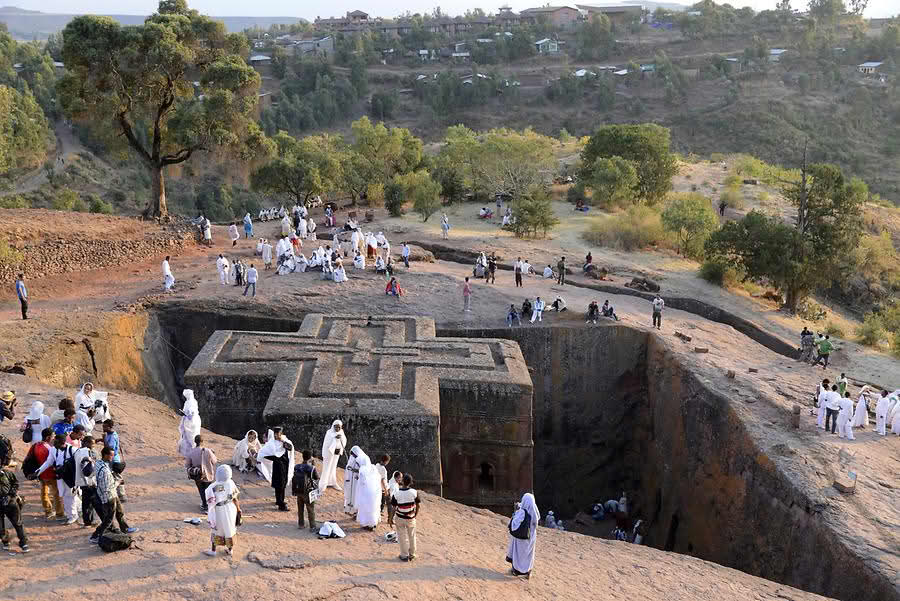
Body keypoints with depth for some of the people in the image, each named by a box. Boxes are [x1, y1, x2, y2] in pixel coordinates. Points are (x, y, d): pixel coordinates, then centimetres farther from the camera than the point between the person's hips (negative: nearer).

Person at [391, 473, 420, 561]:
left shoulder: (396, 493, -17)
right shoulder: (414, 492, -14)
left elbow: (394, 508, -12)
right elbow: (417, 506, -5)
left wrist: (392, 519, 1)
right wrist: (415, 515, 12)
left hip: (400, 518, -1)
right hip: (411, 518, 1)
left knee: (402, 537, 13)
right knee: (412, 537, 18)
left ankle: (404, 556, 20)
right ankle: (412, 555, 30)